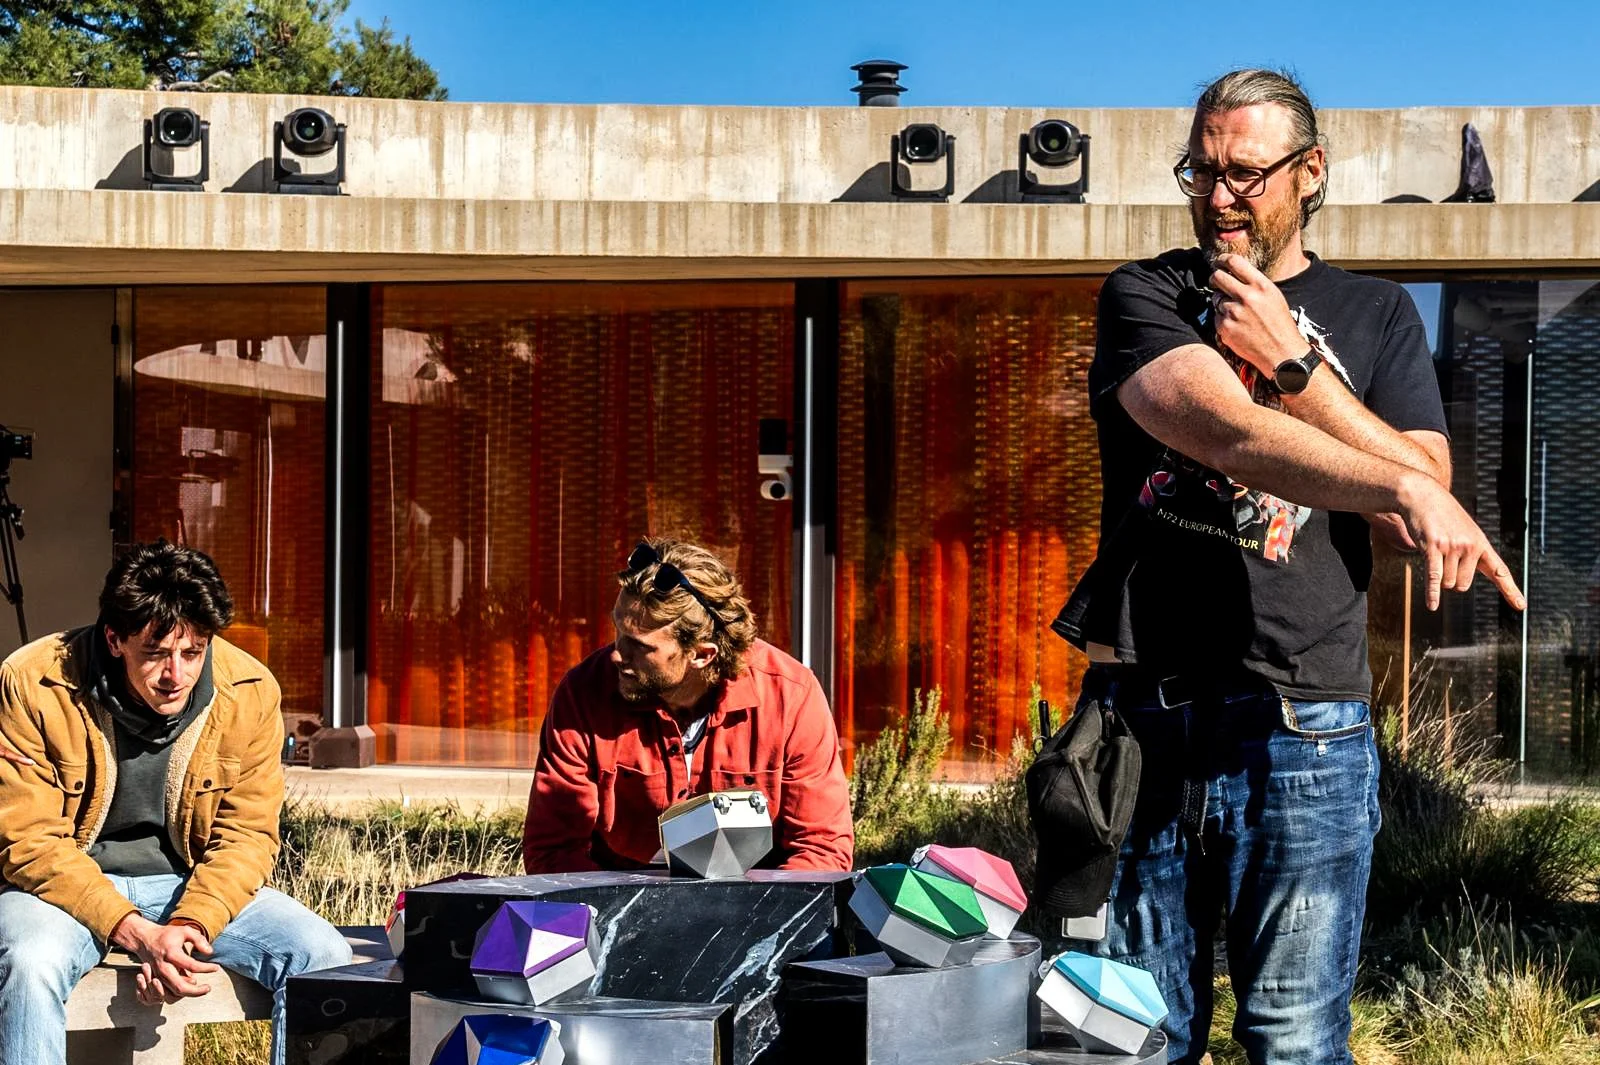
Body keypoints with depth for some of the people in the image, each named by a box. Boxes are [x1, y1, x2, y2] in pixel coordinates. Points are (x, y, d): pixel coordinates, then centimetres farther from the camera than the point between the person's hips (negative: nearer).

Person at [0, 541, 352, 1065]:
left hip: (194, 884, 3)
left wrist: (189, 928, -24)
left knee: (324, 955, -18)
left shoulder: (250, 692, -11)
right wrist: (137, 934, -28)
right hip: (69, 883, -2)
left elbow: (246, 836, -5)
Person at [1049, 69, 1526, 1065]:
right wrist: (1399, 485, -29)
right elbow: (1227, 431, -14)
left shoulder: (1376, 314, 14)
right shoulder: (1145, 296, 6)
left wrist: (1292, 362, -7)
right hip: (1144, 725, -1)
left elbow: (1425, 504, 0)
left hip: (1308, 731, 1)